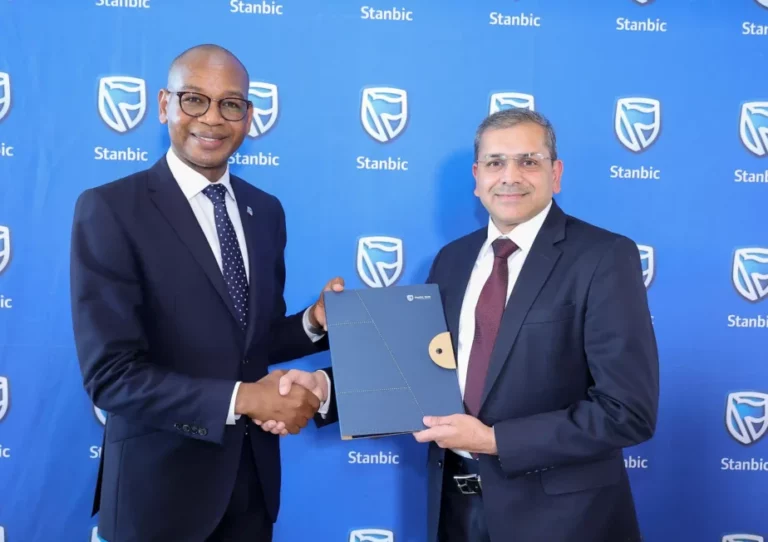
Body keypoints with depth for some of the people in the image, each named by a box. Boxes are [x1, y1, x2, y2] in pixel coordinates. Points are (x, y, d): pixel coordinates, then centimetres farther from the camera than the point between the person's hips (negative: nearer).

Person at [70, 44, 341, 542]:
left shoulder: (267, 211, 5)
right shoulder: (109, 210, -14)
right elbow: (110, 374, -18)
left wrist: (314, 322, -8)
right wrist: (241, 398, -23)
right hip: (160, 482, -5)